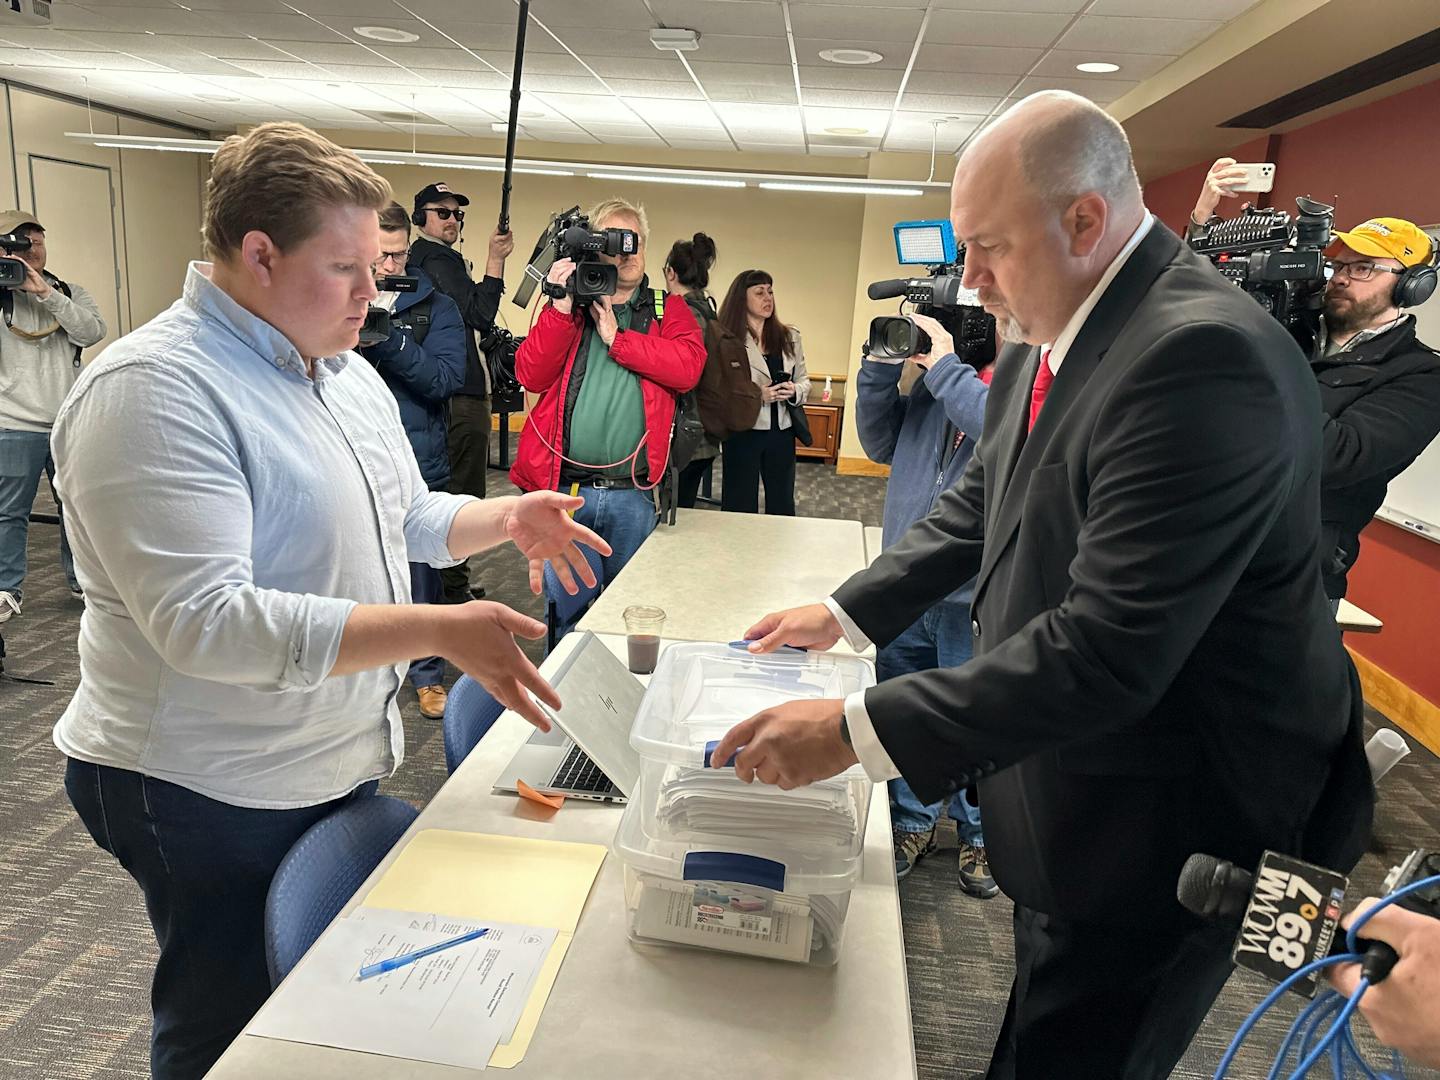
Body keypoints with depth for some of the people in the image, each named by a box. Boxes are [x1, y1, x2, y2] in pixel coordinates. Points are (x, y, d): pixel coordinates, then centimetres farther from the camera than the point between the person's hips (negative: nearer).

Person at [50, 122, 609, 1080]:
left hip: (345, 765, 8)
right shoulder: (154, 390, -23)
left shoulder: (349, 373, 5)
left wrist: (508, 519, -2)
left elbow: (408, 520, 17)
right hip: (214, 797, -8)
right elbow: (205, 623, -32)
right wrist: (438, 631, -37)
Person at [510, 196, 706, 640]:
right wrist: (561, 309, -9)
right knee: (567, 611, 4)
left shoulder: (669, 311, 10)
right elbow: (529, 375, -2)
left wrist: (617, 338, -9)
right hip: (564, 487, 0)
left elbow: (688, 367, -10)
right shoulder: (567, 306, 11)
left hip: (633, 495, 1)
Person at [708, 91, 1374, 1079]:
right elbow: (982, 501, 12)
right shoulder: (1050, 335, 0)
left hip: (1165, 820, -8)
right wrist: (848, 614, 3)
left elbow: (1110, 648, -34)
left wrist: (857, 732, -31)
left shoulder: (1204, 356, -29)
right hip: (1068, 784, 8)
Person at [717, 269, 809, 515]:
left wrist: (794, 391, -9)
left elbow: (804, 380, 13)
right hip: (742, 431, -5)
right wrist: (755, 396, -23)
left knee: (782, 503, 13)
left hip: (782, 432, 5)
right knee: (741, 505, 5)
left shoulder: (789, 337, 9)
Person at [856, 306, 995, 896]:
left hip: (976, 596, -5)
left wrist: (945, 367, -21)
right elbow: (882, 444, 13)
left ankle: (979, 835, 35)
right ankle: (912, 822, 40)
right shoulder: (938, 372, 8)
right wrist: (881, 369, 0)